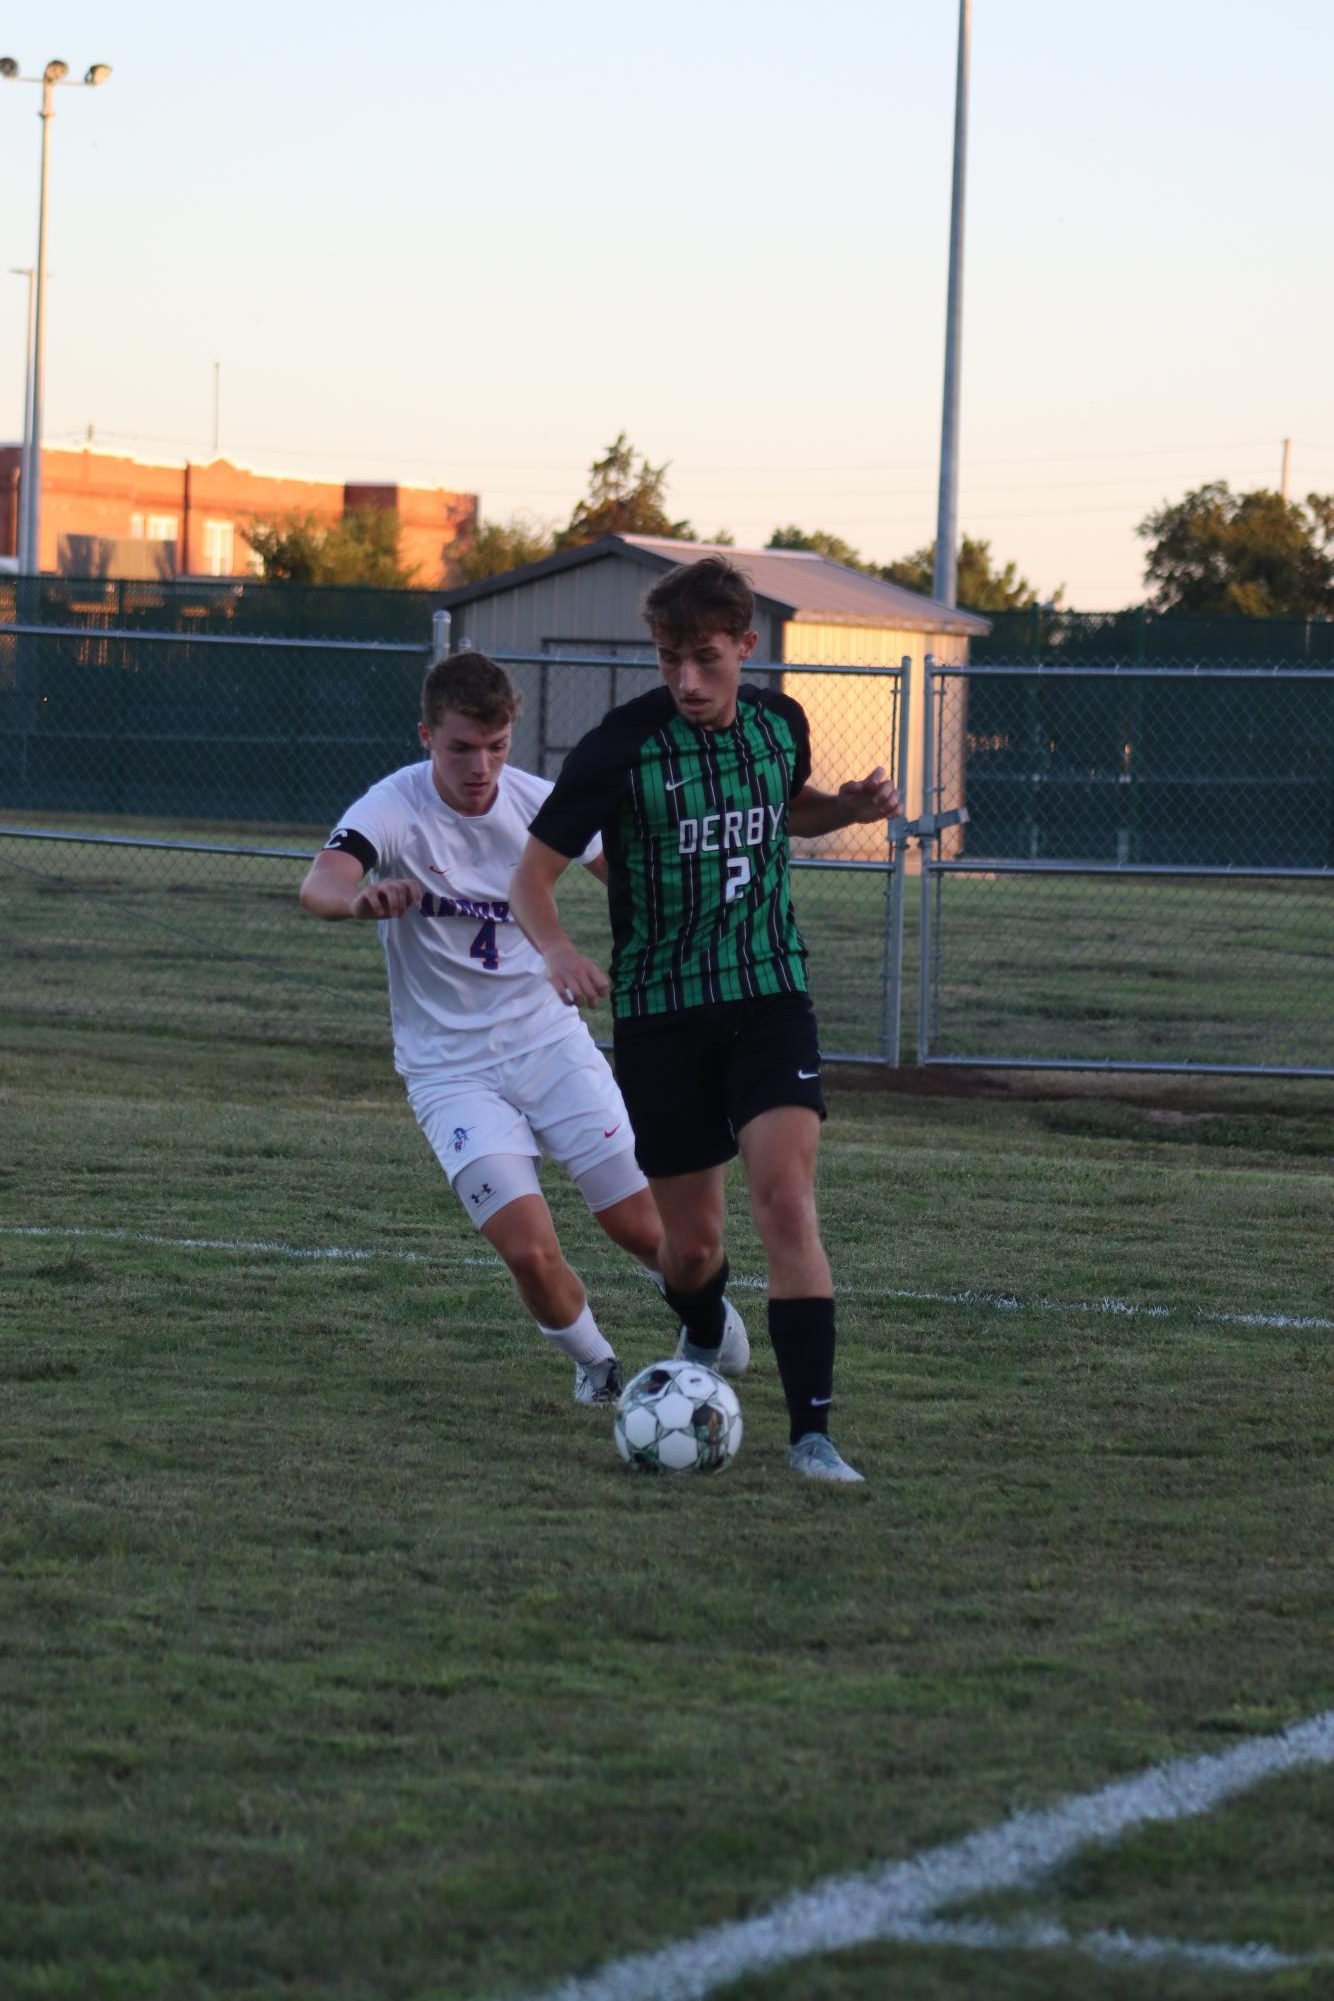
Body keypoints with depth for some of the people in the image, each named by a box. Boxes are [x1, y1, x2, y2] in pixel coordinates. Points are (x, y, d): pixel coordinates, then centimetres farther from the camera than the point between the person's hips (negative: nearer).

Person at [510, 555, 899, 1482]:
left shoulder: (778, 724, 0)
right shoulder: (624, 745, -13)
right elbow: (533, 874, -9)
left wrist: (850, 807, 1)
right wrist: (558, 950, -30)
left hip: (770, 995, 1)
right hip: (660, 1012, -1)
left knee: (787, 1198, -20)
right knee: (692, 1244, 6)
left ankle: (812, 1432, -19)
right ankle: (705, 1341, 43)